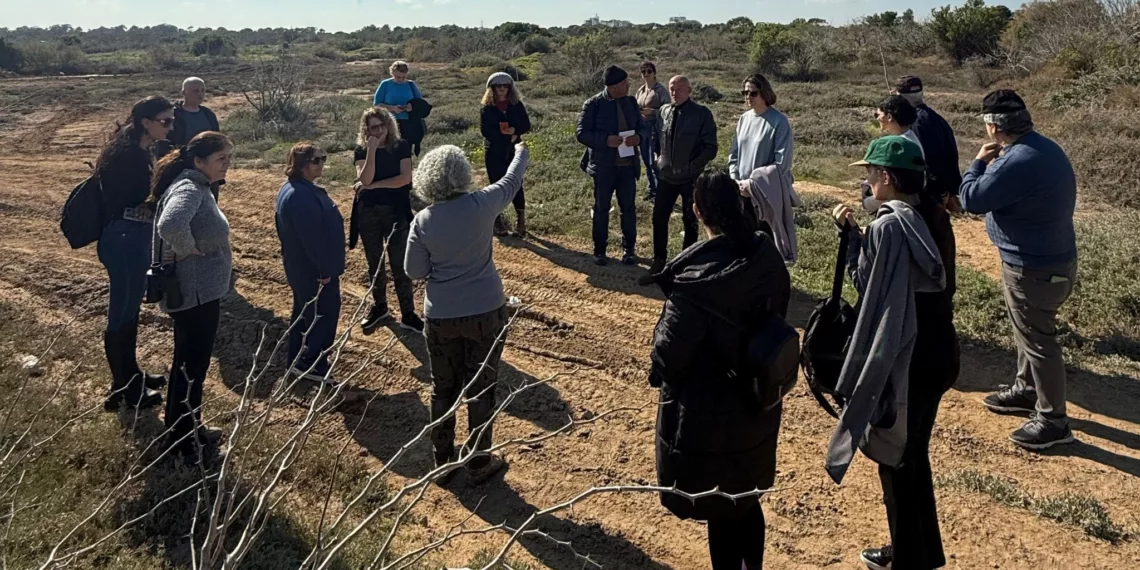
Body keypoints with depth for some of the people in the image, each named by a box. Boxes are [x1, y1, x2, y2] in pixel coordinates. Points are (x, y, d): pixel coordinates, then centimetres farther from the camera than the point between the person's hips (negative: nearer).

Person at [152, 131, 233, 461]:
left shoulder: (198, 187, 10)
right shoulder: (189, 189, -22)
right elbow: (171, 225, -43)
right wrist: (188, 250, -25)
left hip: (202, 290, 10)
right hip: (196, 293, -10)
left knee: (189, 361, 21)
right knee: (193, 365, 3)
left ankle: (185, 429, 37)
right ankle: (184, 442, 17)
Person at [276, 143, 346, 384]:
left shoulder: (294, 189, 8)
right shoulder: (301, 196, -27)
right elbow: (311, 236, -28)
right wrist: (323, 269, -21)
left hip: (302, 266, 11)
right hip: (312, 268, -11)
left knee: (305, 313, 20)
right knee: (323, 314, 2)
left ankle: (299, 361, 32)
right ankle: (313, 365, 12)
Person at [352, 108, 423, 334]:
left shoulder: (401, 146, -3)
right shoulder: (361, 150, -1)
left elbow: (405, 178, -14)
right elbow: (365, 180, -15)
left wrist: (374, 185, -12)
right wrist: (372, 150, -21)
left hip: (395, 212, -2)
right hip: (368, 213, 2)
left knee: (399, 264, 0)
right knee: (374, 263, 13)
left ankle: (408, 313, 8)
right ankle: (379, 307, 28)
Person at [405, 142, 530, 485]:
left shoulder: (423, 221, -11)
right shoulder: (481, 205, -13)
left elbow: (414, 271, -3)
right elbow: (512, 182, 6)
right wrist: (521, 153, 25)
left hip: (441, 317, 1)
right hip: (486, 313, -1)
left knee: (443, 389, 17)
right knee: (481, 390, 11)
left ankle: (443, 461, 30)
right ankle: (479, 464, 23)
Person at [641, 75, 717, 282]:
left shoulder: (702, 113, -11)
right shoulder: (663, 111, 3)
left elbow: (710, 148, -10)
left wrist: (693, 166, -15)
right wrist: (659, 160, 6)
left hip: (691, 178, -4)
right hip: (667, 176, 4)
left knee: (690, 222, 10)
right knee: (659, 219, 5)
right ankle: (658, 263, 18)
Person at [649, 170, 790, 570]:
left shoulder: (696, 271, -24)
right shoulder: (767, 257, -5)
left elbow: (673, 347, -20)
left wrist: (660, 369, 2)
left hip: (707, 410, -6)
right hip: (756, 402, 7)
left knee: (718, 508, 11)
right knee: (747, 498, 24)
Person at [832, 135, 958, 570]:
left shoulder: (887, 227, -20)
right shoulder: (934, 217, 4)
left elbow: (868, 287, -12)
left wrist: (851, 235, -7)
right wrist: (860, 233, 6)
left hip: (903, 359, -8)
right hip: (939, 351, 8)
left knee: (894, 460, 10)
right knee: (914, 454, 23)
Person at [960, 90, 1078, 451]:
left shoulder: (1017, 162, -28)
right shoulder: (1045, 148, 5)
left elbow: (972, 200, -21)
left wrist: (979, 162, -7)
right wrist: (993, 163, 4)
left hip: (1035, 268, -10)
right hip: (1050, 257, 10)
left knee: (1037, 341, 0)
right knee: (1029, 332, 25)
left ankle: (1052, 421, 11)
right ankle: (1027, 390, 42)